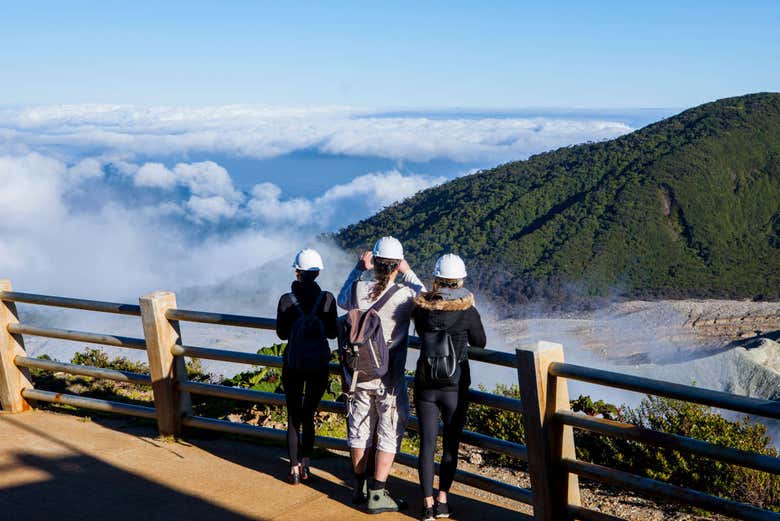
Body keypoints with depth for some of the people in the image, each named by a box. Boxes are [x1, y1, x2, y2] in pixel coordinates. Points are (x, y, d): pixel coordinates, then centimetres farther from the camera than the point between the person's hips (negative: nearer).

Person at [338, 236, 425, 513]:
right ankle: (377, 494, 7)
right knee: (389, 434, 6)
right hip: (390, 378, -4)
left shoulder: (359, 289, -7)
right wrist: (408, 273, 9)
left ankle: (360, 488, 29)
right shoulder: (405, 295, -17)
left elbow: (343, 300, 18)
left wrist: (358, 269, 17)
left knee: (359, 430, 15)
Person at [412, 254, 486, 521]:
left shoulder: (421, 308, -7)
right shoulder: (468, 311, -12)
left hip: (425, 386, 2)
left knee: (427, 444, 6)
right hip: (455, 388, -1)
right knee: (450, 444, 11)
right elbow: (480, 342, 4)